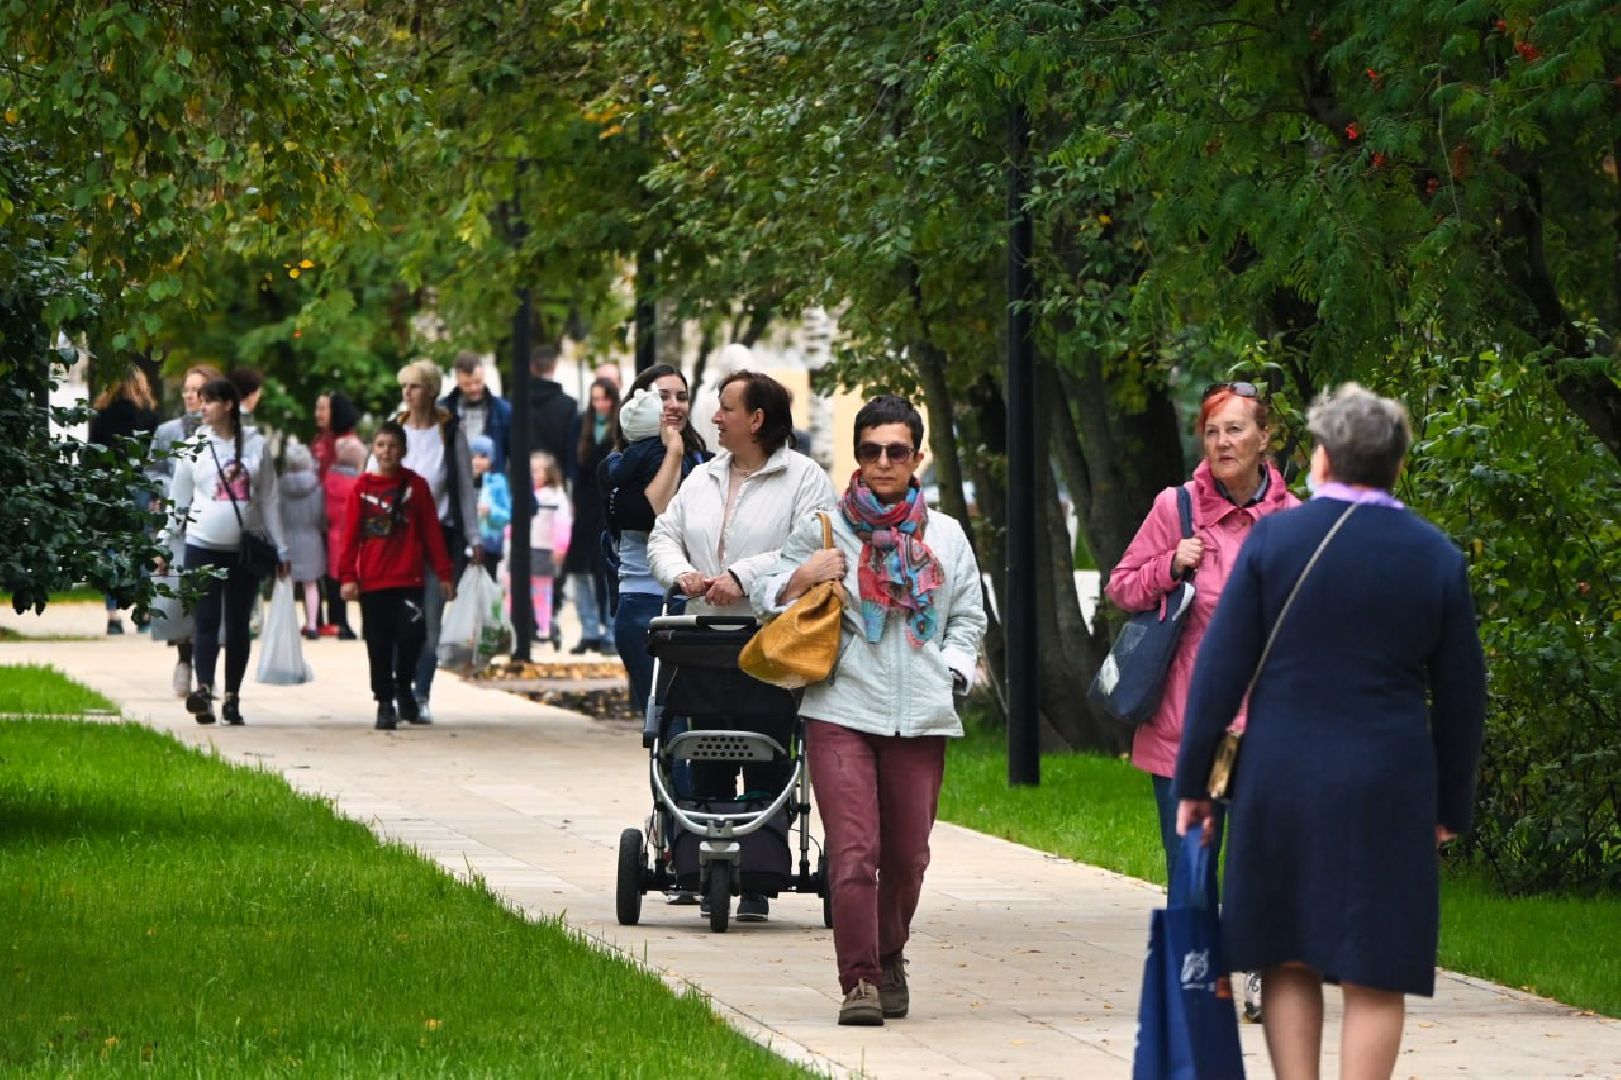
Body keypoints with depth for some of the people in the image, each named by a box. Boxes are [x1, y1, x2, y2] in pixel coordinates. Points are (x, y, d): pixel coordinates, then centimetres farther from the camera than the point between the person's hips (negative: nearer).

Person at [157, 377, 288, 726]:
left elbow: (269, 501, 8)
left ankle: (232, 697, 11)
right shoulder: (195, 448, 3)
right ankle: (204, 689, -25)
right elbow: (178, 501, 7)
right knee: (207, 622, -12)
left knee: (238, 626, 6)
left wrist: (281, 550, 7)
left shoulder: (255, 446, 4)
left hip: (245, 549, 1)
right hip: (203, 547, -1)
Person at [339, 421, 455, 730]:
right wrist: (348, 575, -4)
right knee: (379, 645, 3)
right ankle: (384, 703, 12)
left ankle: (403, 686, 9)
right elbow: (350, 534, 3)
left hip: (409, 580, -1)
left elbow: (431, 532, 7)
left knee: (412, 633, -15)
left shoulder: (416, 486, 6)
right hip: (372, 582, 1)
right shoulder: (363, 488, 5)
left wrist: (443, 574, 5)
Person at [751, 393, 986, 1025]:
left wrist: (952, 669, 5)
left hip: (920, 715, 3)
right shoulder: (822, 529, 7)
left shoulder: (945, 535, 14)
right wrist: (800, 578, -8)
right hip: (841, 710, -3)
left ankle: (890, 963, 28)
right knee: (853, 851, -13)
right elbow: (766, 599, 11)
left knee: (907, 854, 7)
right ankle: (859, 980, -14)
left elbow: (968, 617, 21)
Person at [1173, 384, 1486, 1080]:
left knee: (1288, 961, 10)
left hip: (1280, 782, 0)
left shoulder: (1274, 538, -3)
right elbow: (1461, 694, 4)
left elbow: (1221, 670, -4)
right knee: (1374, 975, 2)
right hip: (1389, 788, 0)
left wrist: (1192, 781, 2)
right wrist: (1452, 805, 14)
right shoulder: (1437, 557, 0)